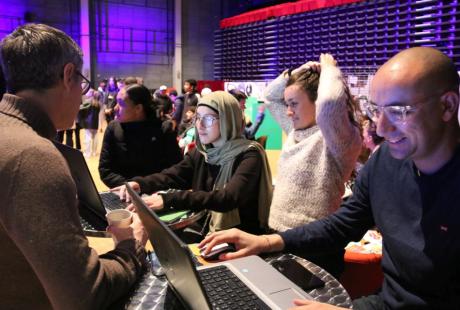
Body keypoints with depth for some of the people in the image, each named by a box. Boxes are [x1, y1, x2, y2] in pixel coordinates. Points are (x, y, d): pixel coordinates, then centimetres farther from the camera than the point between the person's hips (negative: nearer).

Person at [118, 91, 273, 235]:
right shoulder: (202, 151, 4)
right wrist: (139, 183, -23)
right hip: (205, 230, 5)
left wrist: (168, 200, -38)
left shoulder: (249, 156, -16)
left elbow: (227, 198, -30)